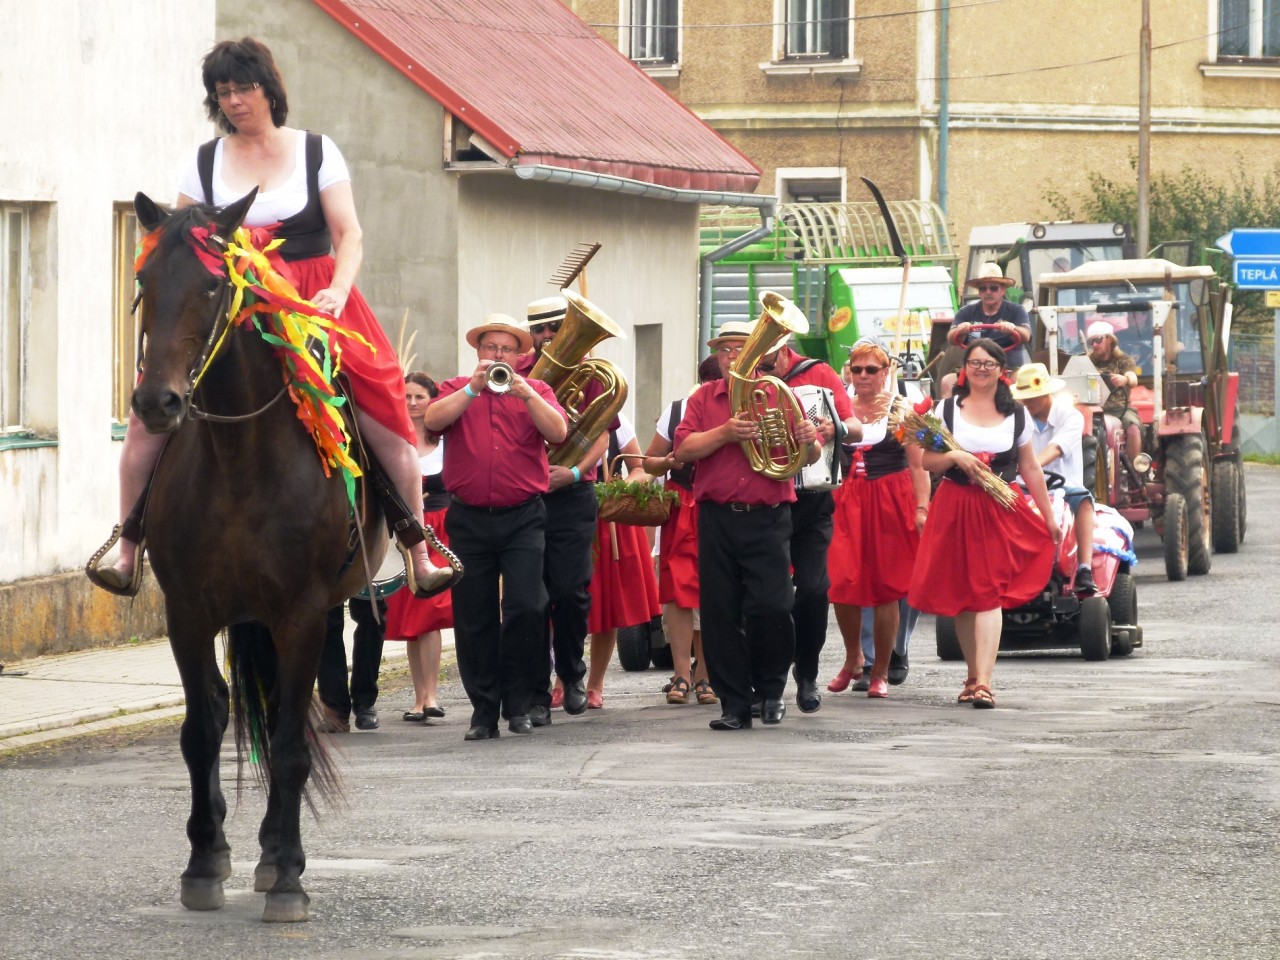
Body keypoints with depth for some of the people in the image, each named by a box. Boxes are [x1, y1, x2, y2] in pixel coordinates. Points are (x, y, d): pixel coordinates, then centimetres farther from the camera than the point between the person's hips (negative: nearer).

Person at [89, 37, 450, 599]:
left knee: (384, 410, -17)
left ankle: (420, 556, -8)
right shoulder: (204, 163, 10)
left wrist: (337, 292, -17)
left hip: (313, 296, -1)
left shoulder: (316, 152, 5)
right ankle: (127, 552, -11)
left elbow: (348, 234, 1)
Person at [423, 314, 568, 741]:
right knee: (474, 618, 2)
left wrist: (525, 393, -18)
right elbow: (433, 420, -8)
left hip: (522, 518, -1)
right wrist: (475, 388, -17)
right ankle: (484, 710, 11)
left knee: (525, 606, -13)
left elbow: (557, 432, -6)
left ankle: (518, 704, 1)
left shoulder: (536, 390, 11)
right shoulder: (457, 389, 11)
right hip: (469, 520, 1)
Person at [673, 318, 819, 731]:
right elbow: (684, 449, -2)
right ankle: (734, 704, 6)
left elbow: (812, 456, 10)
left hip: (768, 517, -1)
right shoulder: (703, 399, 11)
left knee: (771, 607, -11)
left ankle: (771, 688, 12)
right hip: (717, 520, 1)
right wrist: (725, 432, -16)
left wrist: (809, 440, -13)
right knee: (721, 613, -1)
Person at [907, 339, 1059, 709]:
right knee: (961, 595, 5)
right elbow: (927, 462, 5)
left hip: (1000, 511, -1)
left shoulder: (1016, 415, 8)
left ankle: (982, 681, -19)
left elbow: (1030, 469, 11)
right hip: (956, 509, 1)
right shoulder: (948, 410, 6)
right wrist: (954, 457, -15)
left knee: (989, 593, -12)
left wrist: (1049, 518, 11)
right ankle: (974, 674, 18)